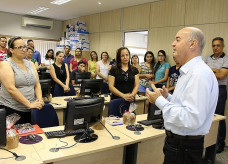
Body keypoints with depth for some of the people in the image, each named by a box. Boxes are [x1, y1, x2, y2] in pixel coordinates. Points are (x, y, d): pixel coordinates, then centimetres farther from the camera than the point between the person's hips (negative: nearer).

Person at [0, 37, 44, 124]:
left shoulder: (31, 64, 11)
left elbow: (37, 84, 8)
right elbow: (11, 88, -17)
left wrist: (39, 100, -10)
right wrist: (29, 104, -20)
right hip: (12, 110, -4)